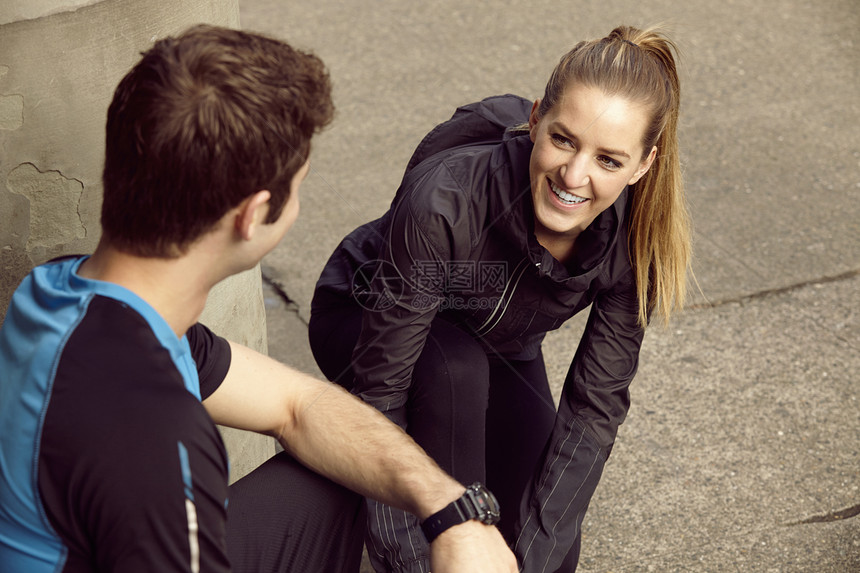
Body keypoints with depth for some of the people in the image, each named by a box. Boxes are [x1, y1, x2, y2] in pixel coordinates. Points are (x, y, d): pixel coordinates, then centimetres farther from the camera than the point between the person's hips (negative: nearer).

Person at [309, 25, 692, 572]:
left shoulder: (637, 239, -27)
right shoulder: (446, 199, -41)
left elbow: (595, 405, -20)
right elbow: (380, 388, -35)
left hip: (501, 347, 4)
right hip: (364, 317, -3)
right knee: (457, 366, -37)